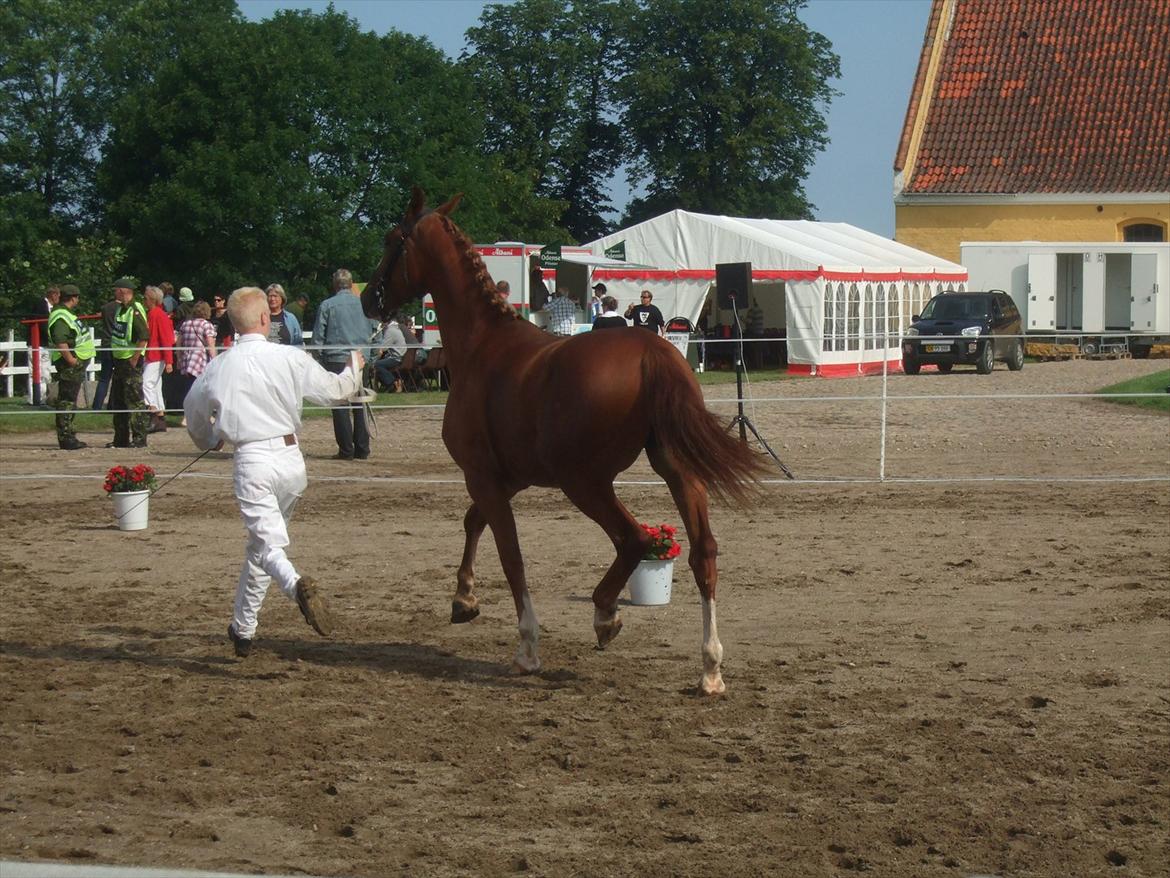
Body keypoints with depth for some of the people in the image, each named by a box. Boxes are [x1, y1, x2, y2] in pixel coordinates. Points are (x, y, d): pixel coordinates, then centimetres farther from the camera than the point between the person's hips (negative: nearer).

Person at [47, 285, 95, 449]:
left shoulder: (65, 313, 18)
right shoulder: (60, 317, -16)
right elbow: (60, 341, -27)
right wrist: (70, 359, -25)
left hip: (76, 363, 11)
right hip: (70, 366, -11)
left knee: (69, 400, 15)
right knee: (66, 401, -9)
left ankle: (68, 436, 21)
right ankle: (65, 438, -10)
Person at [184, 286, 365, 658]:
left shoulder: (218, 368, 1)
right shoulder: (291, 358, -3)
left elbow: (194, 410, 18)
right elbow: (335, 391, 8)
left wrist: (207, 441, 41)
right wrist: (354, 369, 31)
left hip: (250, 460, -2)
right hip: (290, 456, 2)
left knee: (268, 544, -7)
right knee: (260, 544, 16)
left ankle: (297, 585, -41)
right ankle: (242, 629, 23)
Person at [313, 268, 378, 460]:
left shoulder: (327, 306, -4)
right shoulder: (363, 303, 3)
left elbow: (318, 337, -3)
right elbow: (374, 327, 15)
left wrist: (322, 358, 7)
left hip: (336, 359, -3)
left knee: (340, 406, 0)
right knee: (360, 405, 9)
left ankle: (346, 450, -3)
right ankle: (362, 449, 8)